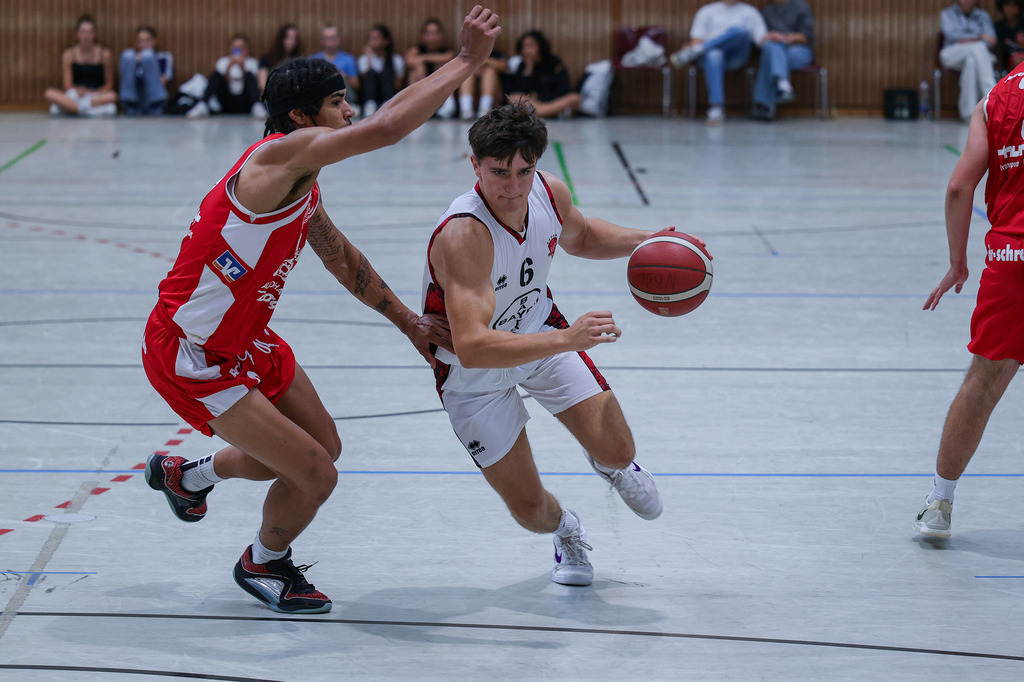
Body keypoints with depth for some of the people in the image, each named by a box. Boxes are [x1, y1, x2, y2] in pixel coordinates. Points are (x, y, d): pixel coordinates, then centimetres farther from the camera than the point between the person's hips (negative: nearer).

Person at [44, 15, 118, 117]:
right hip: (76, 96, 1)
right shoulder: (69, 55, 4)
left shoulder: (105, 54, 3)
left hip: (98, 95, -1)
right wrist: (78, 90, -24)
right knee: (49, 93, -28)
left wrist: (96, 93, -16)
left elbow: (109, 84, 4)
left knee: (112, 96, -36)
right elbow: (67, 85, -2)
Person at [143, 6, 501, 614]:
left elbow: (343, 259, 23)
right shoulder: (281, 156, -24)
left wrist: (410, 323, 24)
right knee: (315, 476, -9)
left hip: (247, 341, 10)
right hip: (191, 356, -10)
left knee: (323, 447, 22)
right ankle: (264, 564, 23)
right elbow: (386, 128, -36)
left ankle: (187, 475, 43)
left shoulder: (302, 182, 7)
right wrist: (467, 61, -31)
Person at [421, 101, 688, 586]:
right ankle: (566, 531, 38)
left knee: (616, 451, -2)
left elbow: (579, 237, 9)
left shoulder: (549, 192, -18)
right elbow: (471, 348, -47)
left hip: (539, 331, 5)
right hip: (472, 373, -5)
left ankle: (610, 466, 39)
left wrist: (644, 243, -7)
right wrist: (566, 339, -53)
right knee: (530, 510, -2)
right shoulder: (463, 236, -39)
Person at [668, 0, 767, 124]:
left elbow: (762, 39, 10)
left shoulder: (750, 12, 22)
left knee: (742, 30, -32)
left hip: (736, 58, 0)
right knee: (714, 55, -39)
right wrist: (693, 46, -12)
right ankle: (716, 108, -47)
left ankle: (690, 53, -35)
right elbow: (697, 40, 11)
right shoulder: (707, 11, 22)